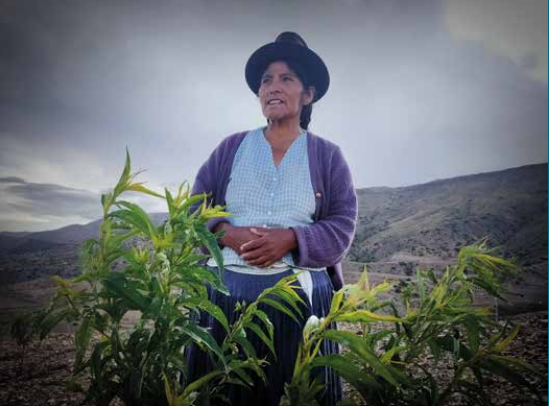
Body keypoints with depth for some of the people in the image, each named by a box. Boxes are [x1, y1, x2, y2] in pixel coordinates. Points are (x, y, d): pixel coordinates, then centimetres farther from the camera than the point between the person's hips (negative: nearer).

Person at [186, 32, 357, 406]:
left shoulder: (327, 155, 7)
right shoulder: (231, 147, 10)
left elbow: (343, 226, 0)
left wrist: (290, 239, -17)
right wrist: (228, 233, -14)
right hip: (226, 288, 2)